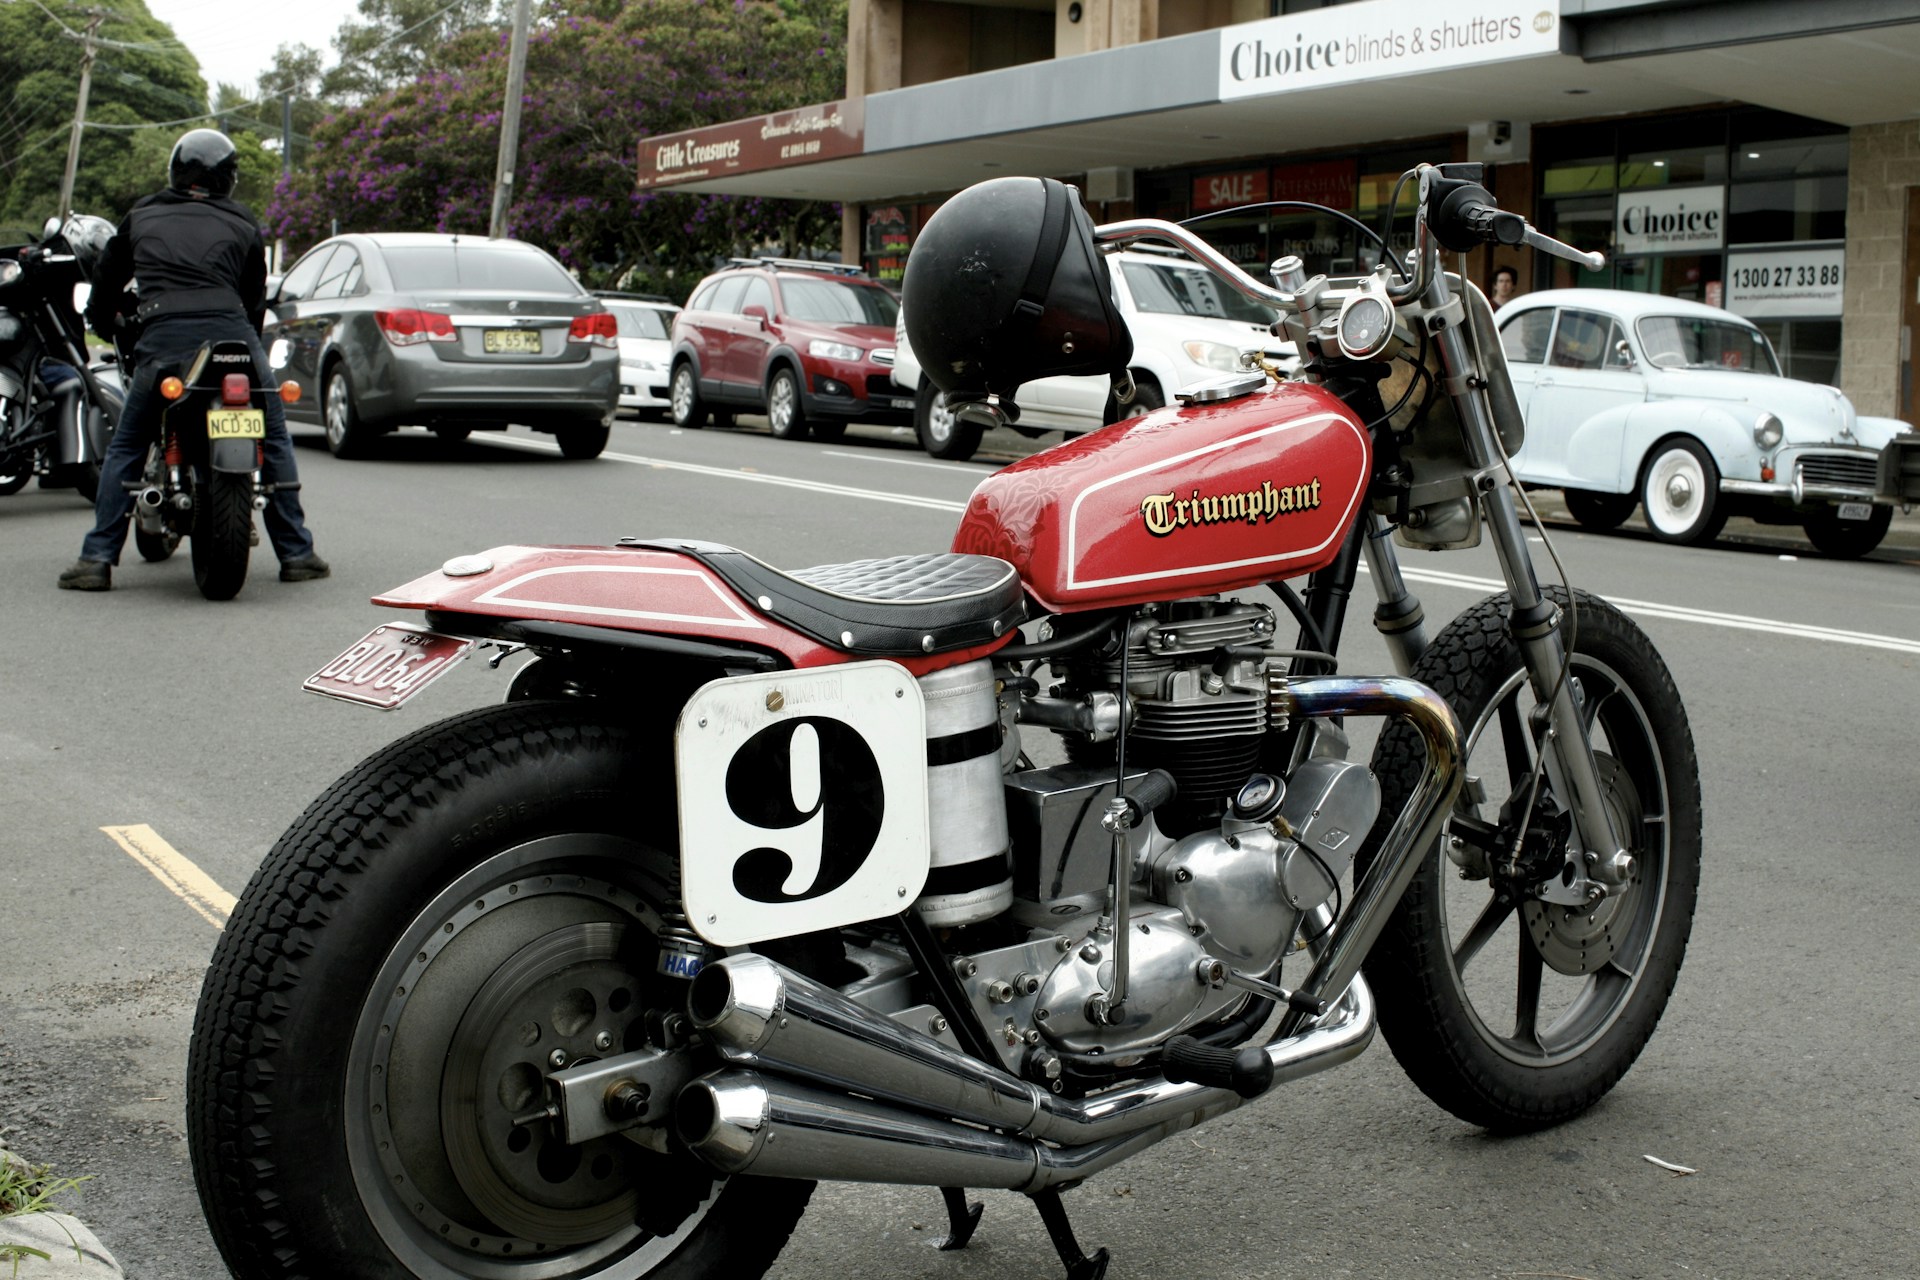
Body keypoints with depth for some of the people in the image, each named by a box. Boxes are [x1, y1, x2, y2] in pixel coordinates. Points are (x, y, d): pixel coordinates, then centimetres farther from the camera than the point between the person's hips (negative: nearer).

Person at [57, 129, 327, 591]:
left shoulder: (141, 216, 21)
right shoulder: (243, 224, 19)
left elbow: (106, 285, 27)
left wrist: (106, 326, 45)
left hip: (161, 337, 0)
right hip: (230, 335, 0)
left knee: (125, 449, 13)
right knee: (274, 440, 14)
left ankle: (97, 559, 6)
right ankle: (297, 554, 13)